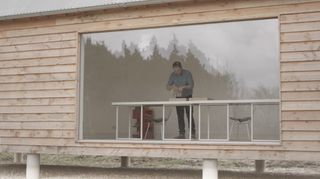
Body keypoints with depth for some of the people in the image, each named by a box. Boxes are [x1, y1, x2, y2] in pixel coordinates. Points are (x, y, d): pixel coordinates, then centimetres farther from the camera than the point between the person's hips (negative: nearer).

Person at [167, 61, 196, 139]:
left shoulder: (187, 73, -13)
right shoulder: (173, 75, -1)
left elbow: (191, 85, -20)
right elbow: (167, 87, -3)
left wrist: (184, 87, -38)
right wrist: (172, 87, -25)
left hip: (187, 97, -4)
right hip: (178, 97, 4)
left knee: (189, 115, -9)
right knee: (180, 116, 1)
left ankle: (192, 133, -7)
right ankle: (182, 134, 5)